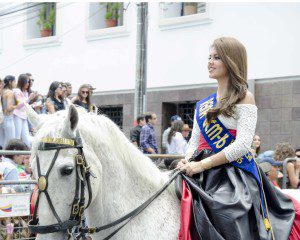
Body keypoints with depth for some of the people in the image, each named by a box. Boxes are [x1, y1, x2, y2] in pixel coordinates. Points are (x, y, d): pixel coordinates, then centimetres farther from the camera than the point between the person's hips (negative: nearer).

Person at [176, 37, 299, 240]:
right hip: (205, 177, 6)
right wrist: (187, 161, -5)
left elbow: (242, 145, -14)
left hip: (235, 175, -6)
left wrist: (202, 164, -17)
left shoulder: (244, 98, -3)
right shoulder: (204, 104, 18)